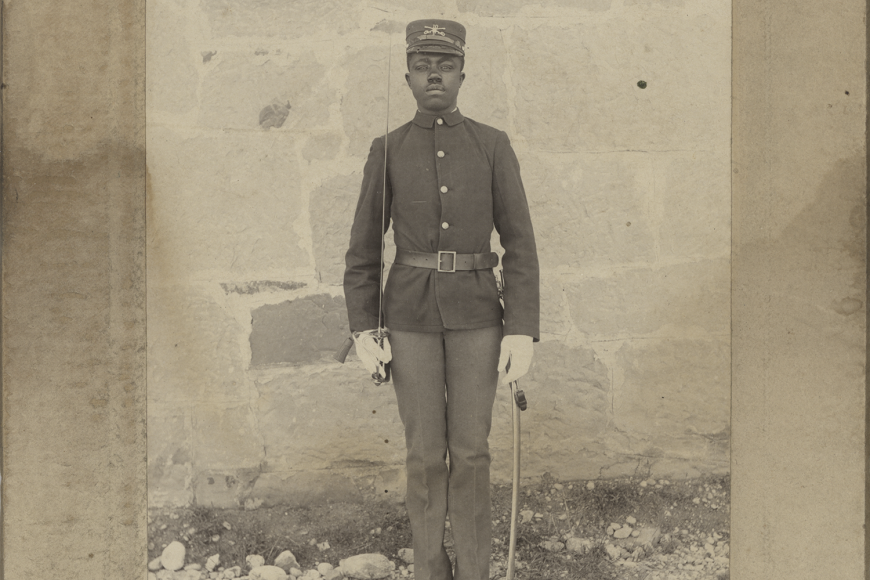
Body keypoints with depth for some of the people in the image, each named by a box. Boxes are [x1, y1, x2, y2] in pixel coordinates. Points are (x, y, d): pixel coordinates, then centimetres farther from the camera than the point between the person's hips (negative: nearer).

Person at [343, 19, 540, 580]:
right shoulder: (387, 151, 2)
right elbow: (364, 247, 4)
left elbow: (520, 243, -3)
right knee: (426, 452, 5)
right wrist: (364, 331, -3)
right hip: (412, 313, 0)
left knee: (471, 449, 3)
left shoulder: (494, 145, 0)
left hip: (474, 312, 0)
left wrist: (523, 331, -11)